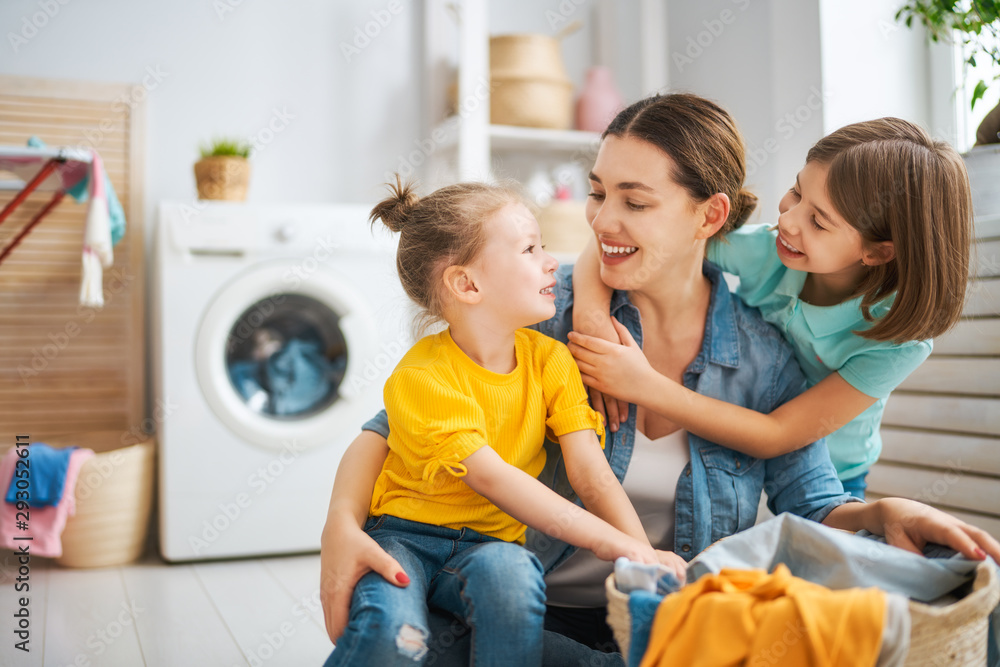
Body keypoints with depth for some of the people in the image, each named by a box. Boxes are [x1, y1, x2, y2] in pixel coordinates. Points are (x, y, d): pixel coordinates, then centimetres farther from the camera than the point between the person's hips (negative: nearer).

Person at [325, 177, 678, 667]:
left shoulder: (550, 361, -3)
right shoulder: (421, 377, -19)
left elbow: (590, 471, -10)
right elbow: (492, 479, -28)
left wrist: (643, 554, -27)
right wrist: (612, 543, -34)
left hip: (489, 543, 4)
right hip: (402, 534, -3)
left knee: (509, 572, -32)